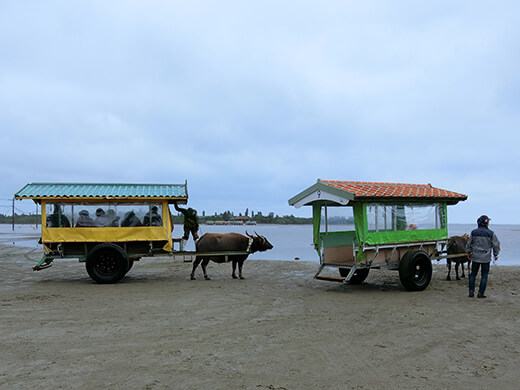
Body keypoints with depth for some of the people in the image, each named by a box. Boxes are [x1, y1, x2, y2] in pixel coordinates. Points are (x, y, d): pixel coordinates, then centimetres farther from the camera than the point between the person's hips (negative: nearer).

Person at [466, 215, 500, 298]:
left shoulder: (473, 232, 0)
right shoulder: (491, 233, -7)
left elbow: (469, 244, 8)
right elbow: (496, 245, 1)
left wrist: (468, 252, 22)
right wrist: (496, 254, 15)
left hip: (475, 257, 2)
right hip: (486, 258, -2)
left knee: (473, 274, 12)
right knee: (484, 275, 6)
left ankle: (471, 291, 11)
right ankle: (481, 293, 7)